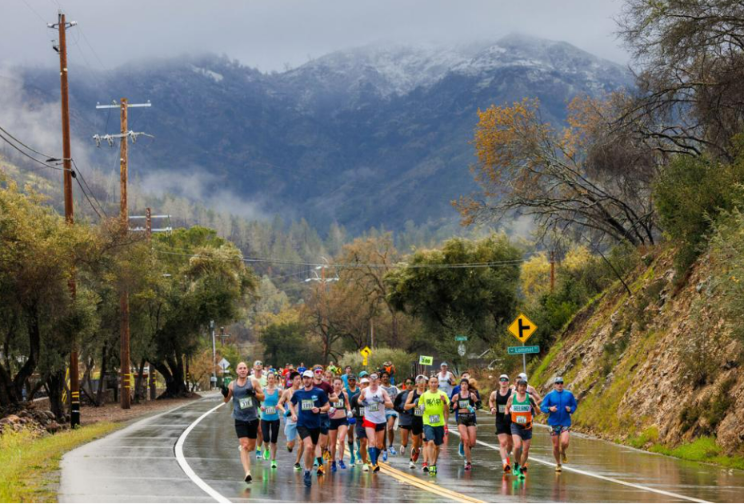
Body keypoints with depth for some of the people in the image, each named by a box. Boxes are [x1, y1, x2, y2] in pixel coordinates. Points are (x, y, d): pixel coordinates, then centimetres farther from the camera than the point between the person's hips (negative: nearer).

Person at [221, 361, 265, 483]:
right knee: (244, 445, -13)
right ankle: (247, 473, -19)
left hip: (253, 418, 2)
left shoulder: (253, 382, -2)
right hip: (240, 419, -2)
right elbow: (227, 400, 11)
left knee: (251, 446, 13)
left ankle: (243, 451, 49)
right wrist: (225, 394, -12)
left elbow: (262, 397, 1)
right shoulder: (232, 384, 0)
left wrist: (254, 393, -19)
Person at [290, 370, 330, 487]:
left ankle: (309, 471, 30)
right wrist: (293, 414, 2)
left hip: (315, 425, 1)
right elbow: (291, 404, 19)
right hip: (302, 424, -1)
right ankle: (307, 472, -10)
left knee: (312, 450, 12)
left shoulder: (319, 392, -3)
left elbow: (328, 406, 4)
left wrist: (319, 409, -15)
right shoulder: (298, 393, 2)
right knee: (308, 446, -21)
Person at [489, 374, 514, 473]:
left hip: (511, 420, 0)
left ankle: (506, 456, 42)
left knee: (510, 443, 13)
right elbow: (490, 401, 23)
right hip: (500, 420, 0)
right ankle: (505, 463, -20)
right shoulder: (494, 393, 2)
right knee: (502, 442, -13)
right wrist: (492, 408, 3)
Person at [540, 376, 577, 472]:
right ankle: (558, 464, 23)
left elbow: (574, 406, 12)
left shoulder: (569, 394, 4)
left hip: (565, 422, 0)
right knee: (555, 446, 2)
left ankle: (563, 453, 16)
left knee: (564, 442, -19)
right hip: (554, 423, 0)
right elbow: (542, 407, -2)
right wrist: (549, 409, -22)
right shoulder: (550, 395, 0)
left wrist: (570, 409, -10)